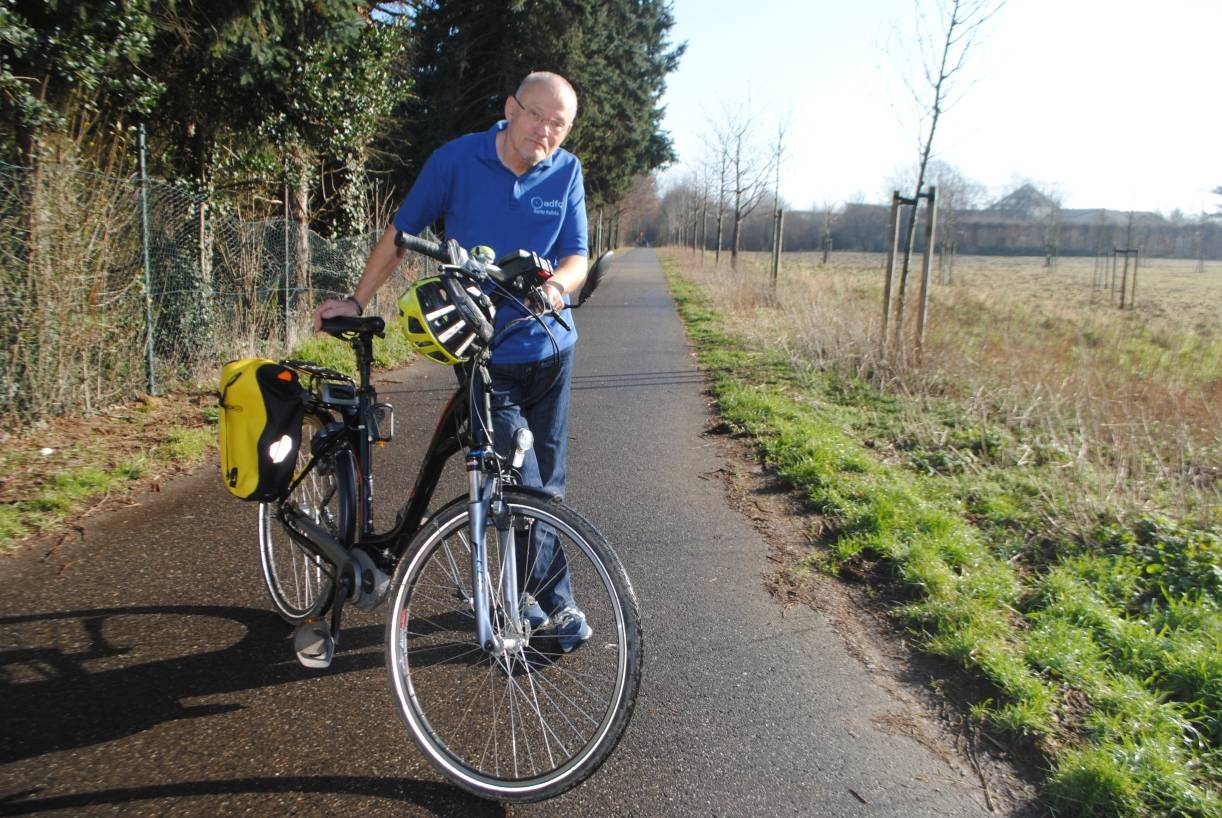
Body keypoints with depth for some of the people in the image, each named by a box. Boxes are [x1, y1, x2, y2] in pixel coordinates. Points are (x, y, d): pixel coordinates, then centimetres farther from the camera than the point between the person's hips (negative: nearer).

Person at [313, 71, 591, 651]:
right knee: (521, 486, -9)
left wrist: (557, 286, -26)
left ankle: (529, 596, 28)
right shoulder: (456, 160, -7)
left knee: (547, 484, 10)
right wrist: (356, 301, 0)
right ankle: (557, 601, 10)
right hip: (483, 355, -3)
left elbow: (576, 256, -3)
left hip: (549, 348, 3)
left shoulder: (566, 173, -1)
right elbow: (401, 233, 2)